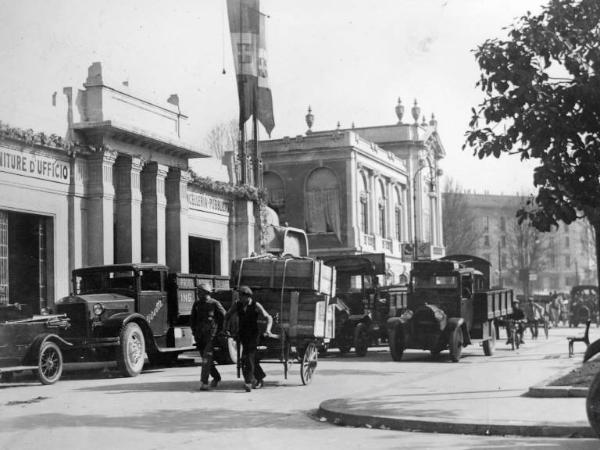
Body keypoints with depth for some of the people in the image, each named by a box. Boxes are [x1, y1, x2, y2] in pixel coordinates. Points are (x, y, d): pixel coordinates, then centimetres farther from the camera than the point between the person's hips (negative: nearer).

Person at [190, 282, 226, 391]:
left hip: (211, 334, -5)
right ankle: (216, 377, 31)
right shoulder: (197, 304, 9)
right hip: (200, 335, 5)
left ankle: (204, 382, -17)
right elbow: (192, 319, 18)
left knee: (207, 357, -15)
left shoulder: (215, 304, -5)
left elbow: (224, 317, 1)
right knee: (205, 358, 12)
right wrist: (194, 332, 10)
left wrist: (219, 331, 1)